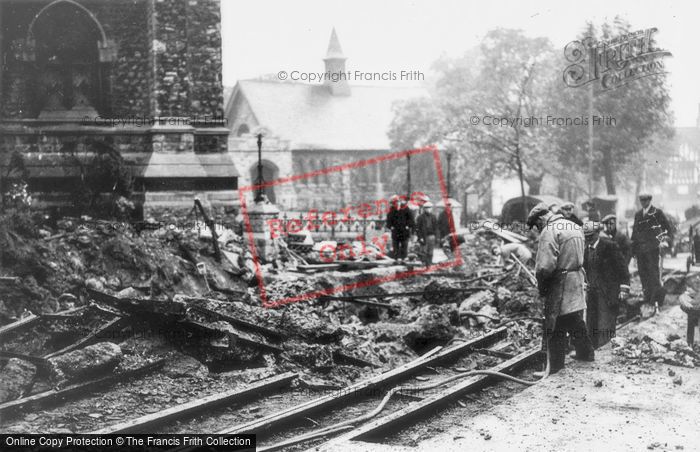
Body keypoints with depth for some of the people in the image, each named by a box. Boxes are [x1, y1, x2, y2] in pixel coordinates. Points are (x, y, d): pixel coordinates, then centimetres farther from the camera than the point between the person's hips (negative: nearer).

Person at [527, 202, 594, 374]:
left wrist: (541, 288, -8)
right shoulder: (574, 227, 13)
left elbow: (545, 266, -23)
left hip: (560, 284, -8)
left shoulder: (550, 231, -16)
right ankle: (586, 353, 35)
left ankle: (554, 365, 6)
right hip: (577, 281, 8)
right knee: (576, 320, 22)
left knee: (555, 327, 0)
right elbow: (578, 257, 14)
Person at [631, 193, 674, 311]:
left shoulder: (657, 212, 1)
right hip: (640, 248, 5)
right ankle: (647, 297, 11)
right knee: (643, 273, 4)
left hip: (652, 247, -5)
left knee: (653, 272, -8)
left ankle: (656, 298, -4)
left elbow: (667, 227, 5)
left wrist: (667, 238, -7)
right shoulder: (638, 214, 17)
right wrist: (633, 248, 15)